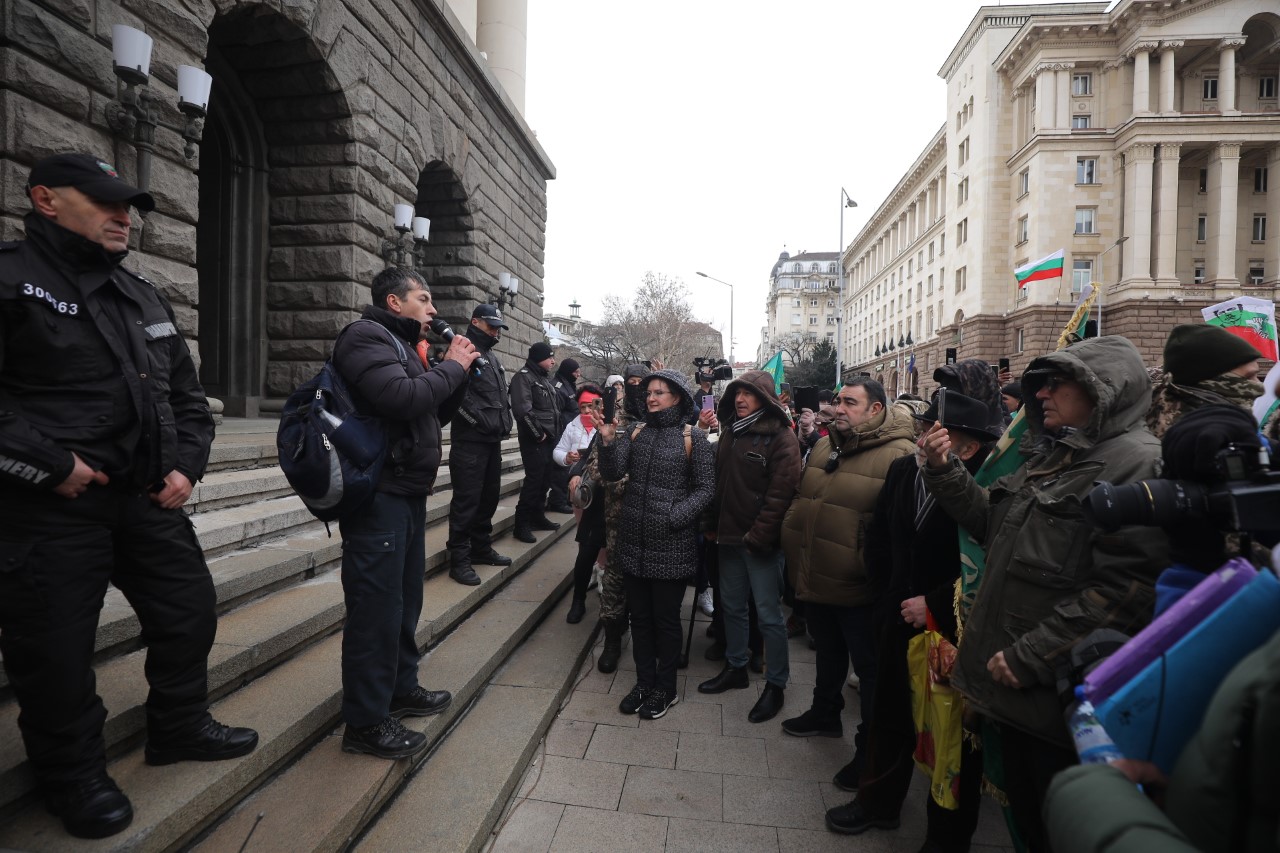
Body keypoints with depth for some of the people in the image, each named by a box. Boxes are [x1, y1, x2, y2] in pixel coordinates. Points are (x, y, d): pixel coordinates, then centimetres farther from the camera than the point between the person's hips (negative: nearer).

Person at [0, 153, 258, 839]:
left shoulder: (145, 299, 14)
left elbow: (187, 395, 18)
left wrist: (187, 465, 5)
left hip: (150, 499, 7)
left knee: (189, 611, 14)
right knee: (55, 647, 6)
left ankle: (180, 726, 37)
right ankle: (74, 777, 29)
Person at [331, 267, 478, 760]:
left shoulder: (401, 346, 20)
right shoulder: (364, 337, -9)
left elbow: (435, 415, 21)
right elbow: (402, 399, -25)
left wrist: (460, 372, 8)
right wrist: (451, 366, -12)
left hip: (407, 492, 10)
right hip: (378, 494, -10)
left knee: (405, 598, 18)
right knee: (376, 605, -4)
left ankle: (401, 688, 33)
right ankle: (365, 722, 8)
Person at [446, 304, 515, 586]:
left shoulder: (493, 356, 19)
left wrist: (505, 422, 13)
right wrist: (483, 422, -19)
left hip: (493, 440, 9)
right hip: (469, 440, -9)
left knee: (488, 497, 15)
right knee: (466, 500, -5)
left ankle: (481, 548, 28)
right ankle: (459, 560, 3)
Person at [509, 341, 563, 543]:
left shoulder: (545, 379, 20)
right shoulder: (524, 377, -10)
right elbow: (523, 409, -21)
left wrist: (557, 431, 13)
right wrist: (538, 433, -17)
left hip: (549, 438, 9)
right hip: (534, 439, -9)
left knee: (545, 479, 13)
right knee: (534, 479, -10)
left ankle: (538, 516, 25)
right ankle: (522, 524, -3)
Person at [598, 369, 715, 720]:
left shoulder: (693, 437, -6)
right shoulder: (636, 432, 5)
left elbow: (705, 488, -7)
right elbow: (613, 472, -3)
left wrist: (675, 518, -18)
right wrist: (608, 442, -20)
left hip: (671, 545, -4)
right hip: (634, 541, 4)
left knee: (666, 618, 10)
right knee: (639, 616, 16)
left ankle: (665, 688, 29)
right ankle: (644, 682, 34)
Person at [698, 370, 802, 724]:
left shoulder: (781, 437, -11)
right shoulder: (730, 433, 11)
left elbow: (780, 493, -18)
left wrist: (758, 536, -20)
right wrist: (712, 525, 10)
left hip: (761, 541, -7)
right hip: (729, 536, 7)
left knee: (769, 614, 3)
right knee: (731, 605, 18)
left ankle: (776, 684, 18)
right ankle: (735, 668, 36)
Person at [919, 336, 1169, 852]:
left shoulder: (1138, 464, -17)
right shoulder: (1049, 458, 12)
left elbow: (1123, 588, -25)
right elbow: (992, 521, 14)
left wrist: (1028, 657, -22)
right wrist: (946, 471, -2)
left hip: (1057, 691, -8)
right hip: (1012, 680, 8)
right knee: (1023, 809, 23)